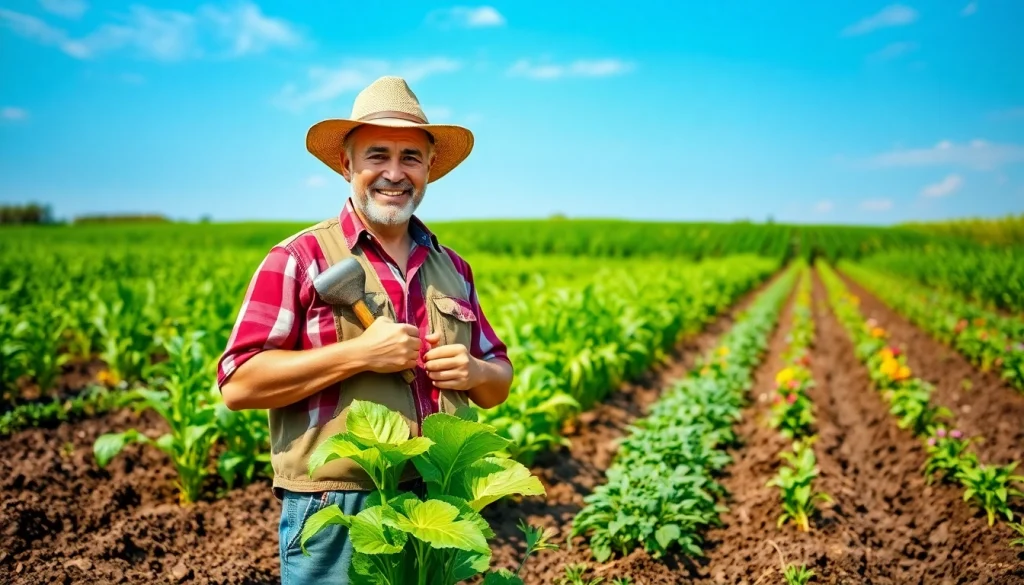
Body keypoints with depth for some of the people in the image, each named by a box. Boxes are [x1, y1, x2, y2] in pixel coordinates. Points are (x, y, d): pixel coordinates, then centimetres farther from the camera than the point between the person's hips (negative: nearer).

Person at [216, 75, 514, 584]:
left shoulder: (452, 268, 9)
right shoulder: (299, 259, -6)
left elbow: (499, 382, 16)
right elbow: (238, 384, -13)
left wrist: (474, 372, -7)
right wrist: (359, 354, -20)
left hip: (441, 508, 5)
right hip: (334, 513, -4)